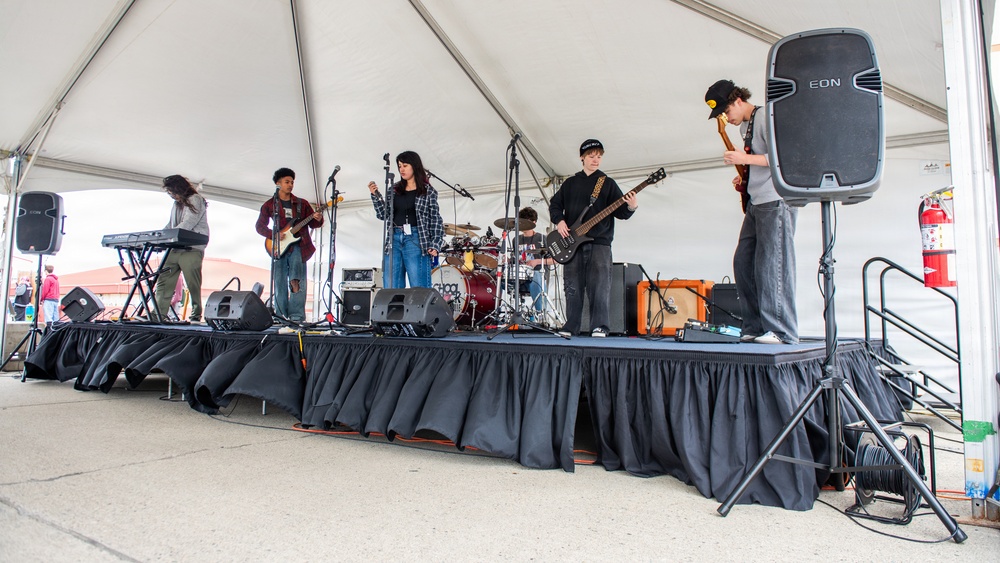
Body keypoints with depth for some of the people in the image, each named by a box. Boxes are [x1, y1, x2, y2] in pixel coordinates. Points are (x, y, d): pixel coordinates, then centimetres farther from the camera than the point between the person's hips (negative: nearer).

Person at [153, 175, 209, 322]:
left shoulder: (196, 200, -3)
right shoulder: (176, 204, 23)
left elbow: (187, 224, -14)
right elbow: (169, 226, 25)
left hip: (191, 250, -8)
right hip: (174, 249, 8)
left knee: (193, 285, -5)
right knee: (163, 281, 1)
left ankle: (196, 315, 1)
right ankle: (158, 314, 0)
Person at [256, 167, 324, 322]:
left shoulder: (302, 204, 13)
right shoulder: (270, 205, 10)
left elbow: (313, 224, 12)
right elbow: (260, 226, 8)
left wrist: (318, 220, -11)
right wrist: (273, 234, -9)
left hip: (298, 245, 0)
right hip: (279, 247, 0)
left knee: (298, 282, -12)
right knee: (280, 284, 0)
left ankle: (297, 317, -12)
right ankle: (281, 317, 6)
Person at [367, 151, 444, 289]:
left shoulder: (428, 191, 5)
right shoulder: (394, 189, 17)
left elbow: (436, 220, 1)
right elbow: (384, 215, 16)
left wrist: (435, 245, -10)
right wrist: (375, 195, 3)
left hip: (416, 240, -4)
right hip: (394, 239, 5)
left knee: (419, 289, -6)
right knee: (391, 288, 2)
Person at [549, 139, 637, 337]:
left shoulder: (608, 183, 9)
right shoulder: (570, 183, 16)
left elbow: (620, 211, 2)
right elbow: (555, 204, 16)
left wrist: (631, 207, -19)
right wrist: (559, 221, -3)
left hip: (599, 241, -2)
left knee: (599, 285, -8)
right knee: (572, 286, 3)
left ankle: (599, 326, -5)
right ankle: (571, 326, 11)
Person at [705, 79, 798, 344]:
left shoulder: (765, 118, -8)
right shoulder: (744, 126, 20)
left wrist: (745, 159, -17)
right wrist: (744, 178, 10)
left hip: (776, 202, -10)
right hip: (756, 203, 10)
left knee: (771, 266, -11)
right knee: (743, 263, 5)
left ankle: (782, 331, -7)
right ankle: (755, 327, 10)